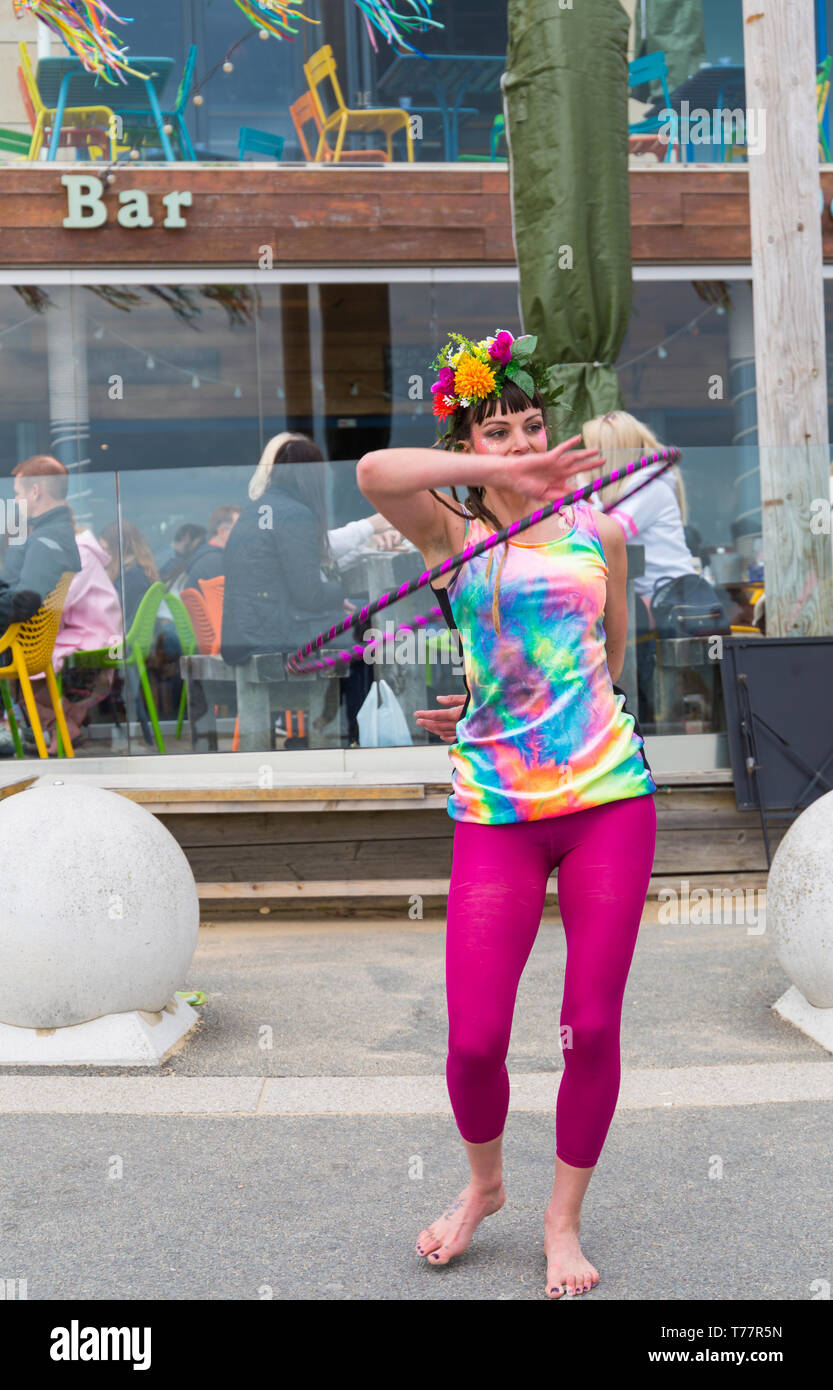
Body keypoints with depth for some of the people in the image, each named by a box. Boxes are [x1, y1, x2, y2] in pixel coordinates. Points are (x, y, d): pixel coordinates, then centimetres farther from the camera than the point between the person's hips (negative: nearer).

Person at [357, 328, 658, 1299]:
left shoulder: (597, 529, 10)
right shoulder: (450, 532, 1)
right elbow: (375, 472, -20)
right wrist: (507, 475, -21)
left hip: (610, 794, 2)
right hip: (496, 810, -2)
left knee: (593, 1027, 3)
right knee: (474, 1039, -4)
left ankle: (563, 1221, 27)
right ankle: (484, 1183, 30)